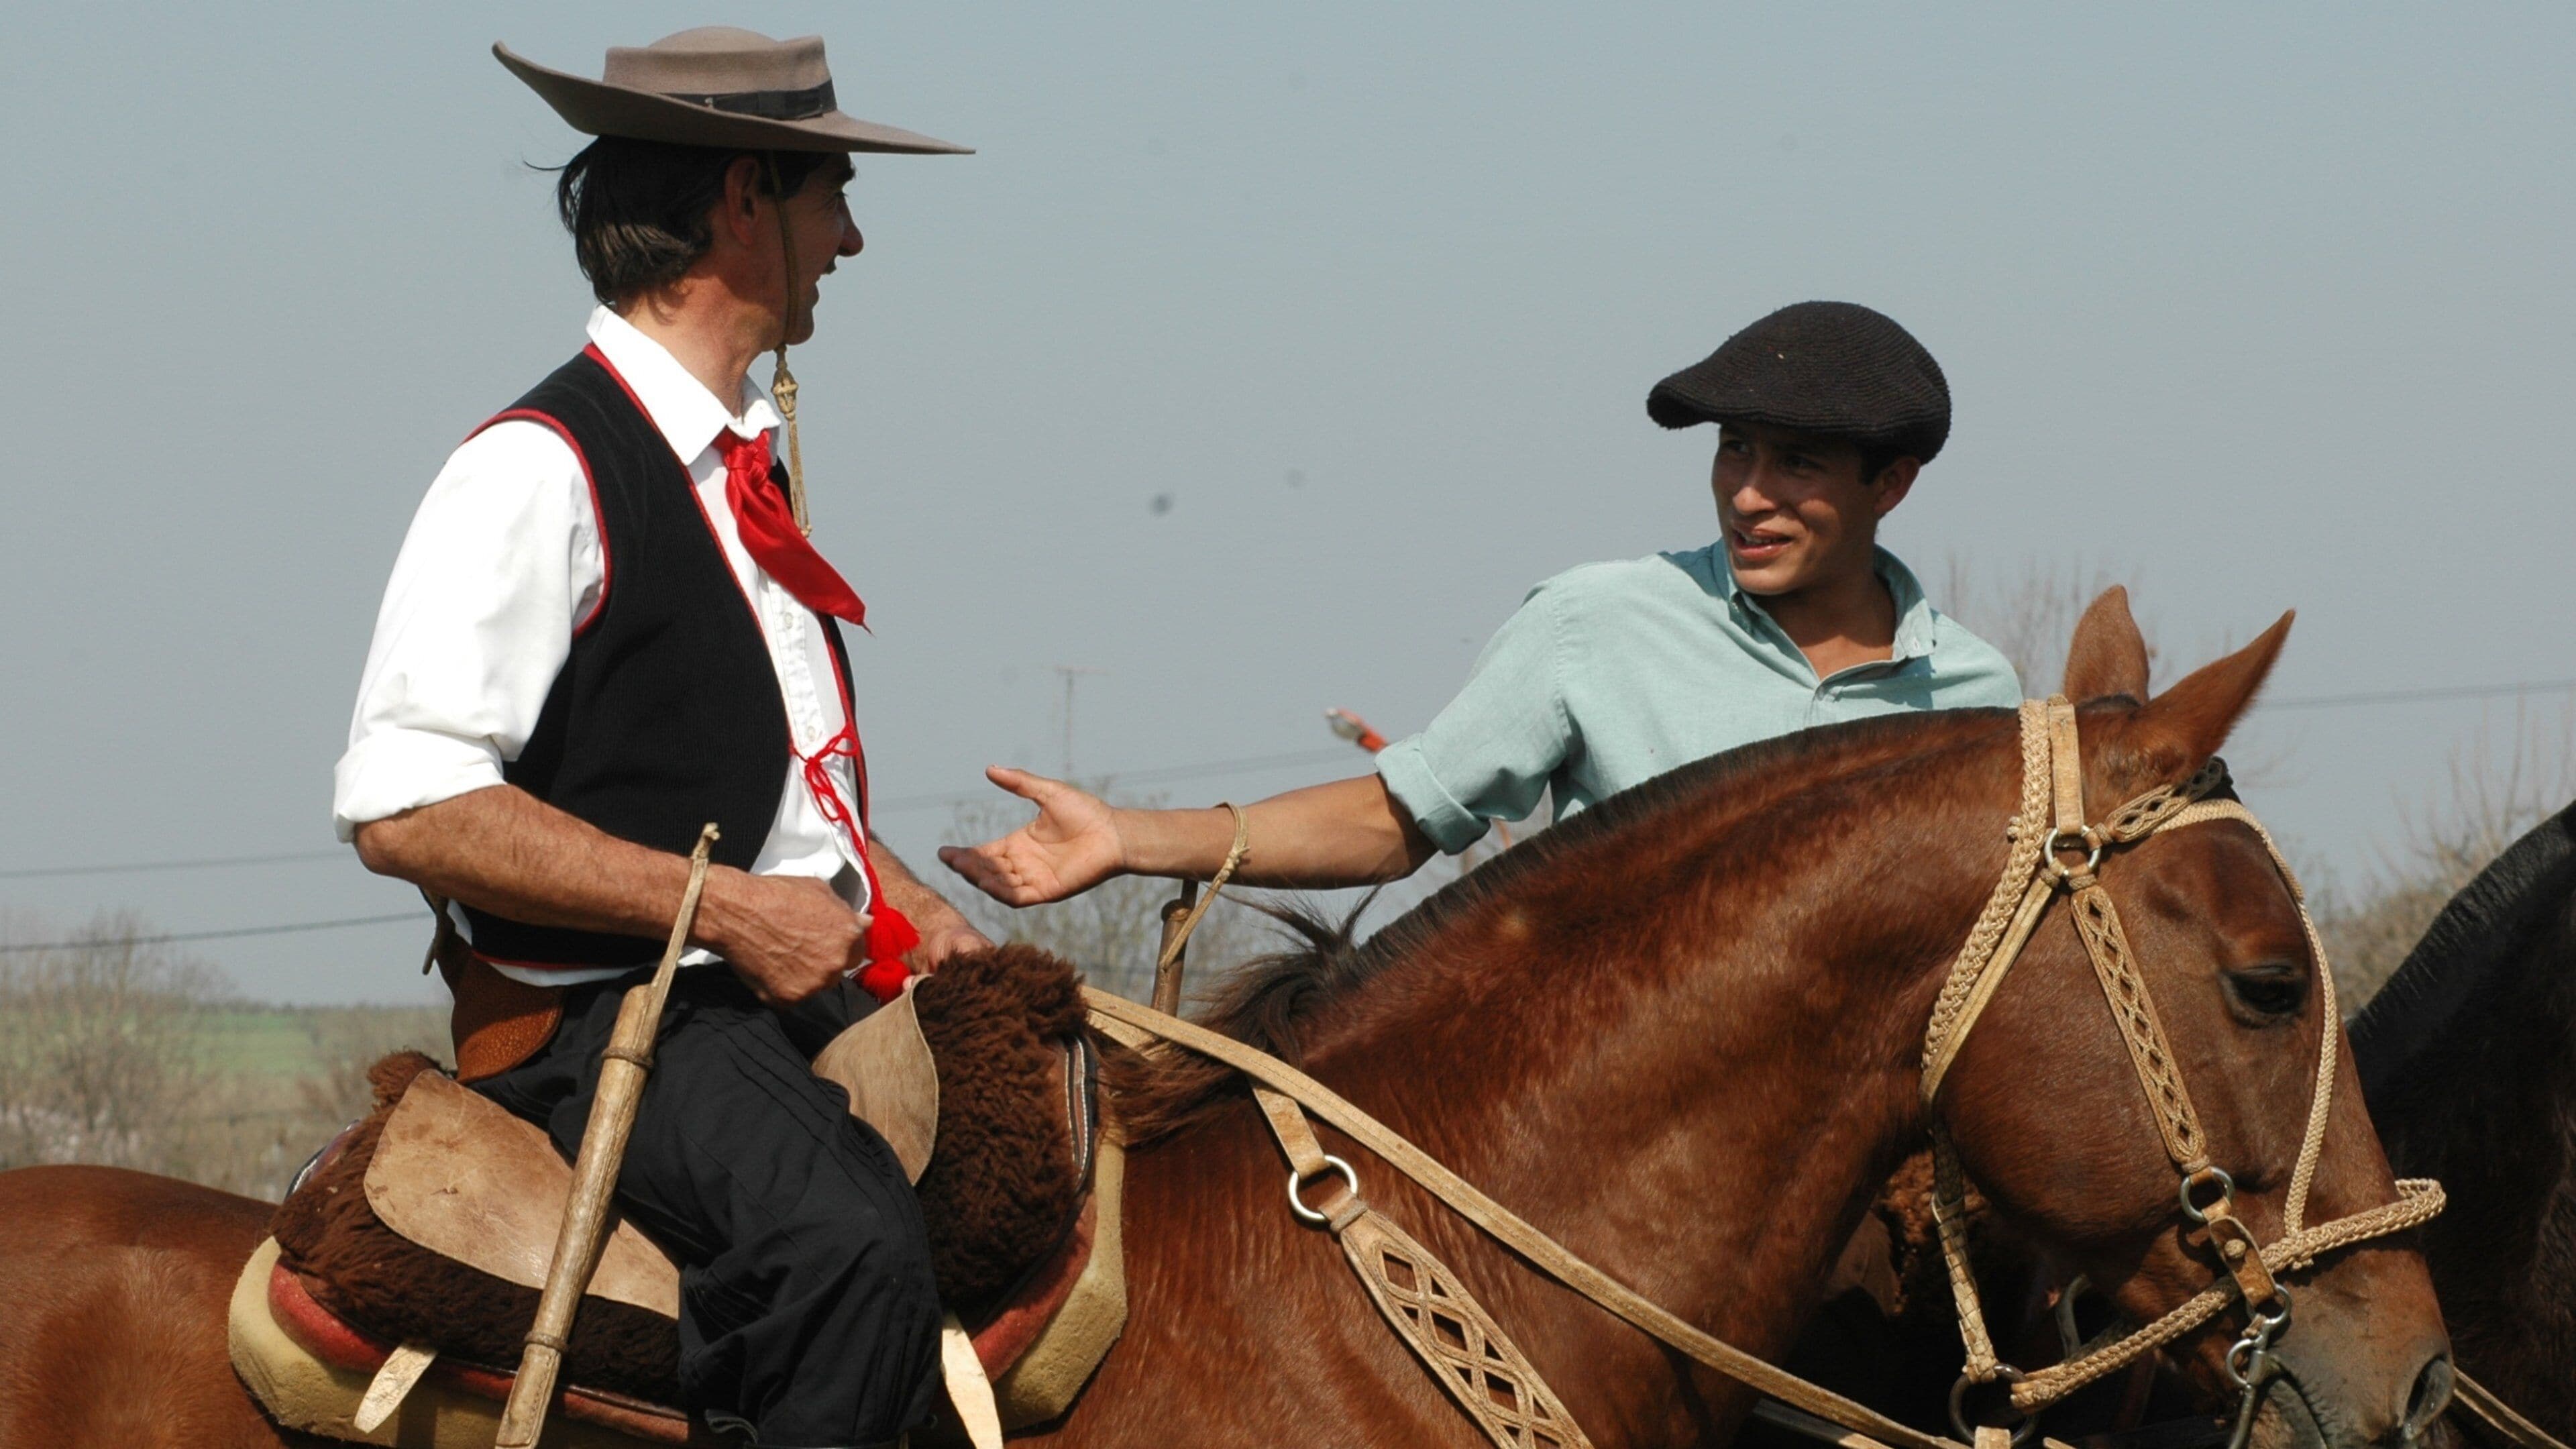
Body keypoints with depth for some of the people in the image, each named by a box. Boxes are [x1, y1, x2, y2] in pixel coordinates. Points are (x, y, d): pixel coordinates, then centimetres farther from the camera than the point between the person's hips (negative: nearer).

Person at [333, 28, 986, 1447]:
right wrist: (730, 907, -20)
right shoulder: (537, 474, -10)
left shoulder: (746, 464, 20)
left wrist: (908, 909, 11)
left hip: (797, 1001, 10)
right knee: (854, 1245, -36)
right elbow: (402, 806, -19)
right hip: (614, 1026, -9)